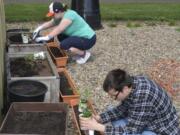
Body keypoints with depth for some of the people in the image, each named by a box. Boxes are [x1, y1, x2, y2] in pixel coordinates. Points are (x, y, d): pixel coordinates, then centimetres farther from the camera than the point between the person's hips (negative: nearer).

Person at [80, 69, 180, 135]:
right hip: (149, 122, 9)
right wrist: (100, 118, -8)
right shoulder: (132, 83, -10)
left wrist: (98, 127, -27)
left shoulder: (142, 97, -36)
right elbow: (123, 109, 5)